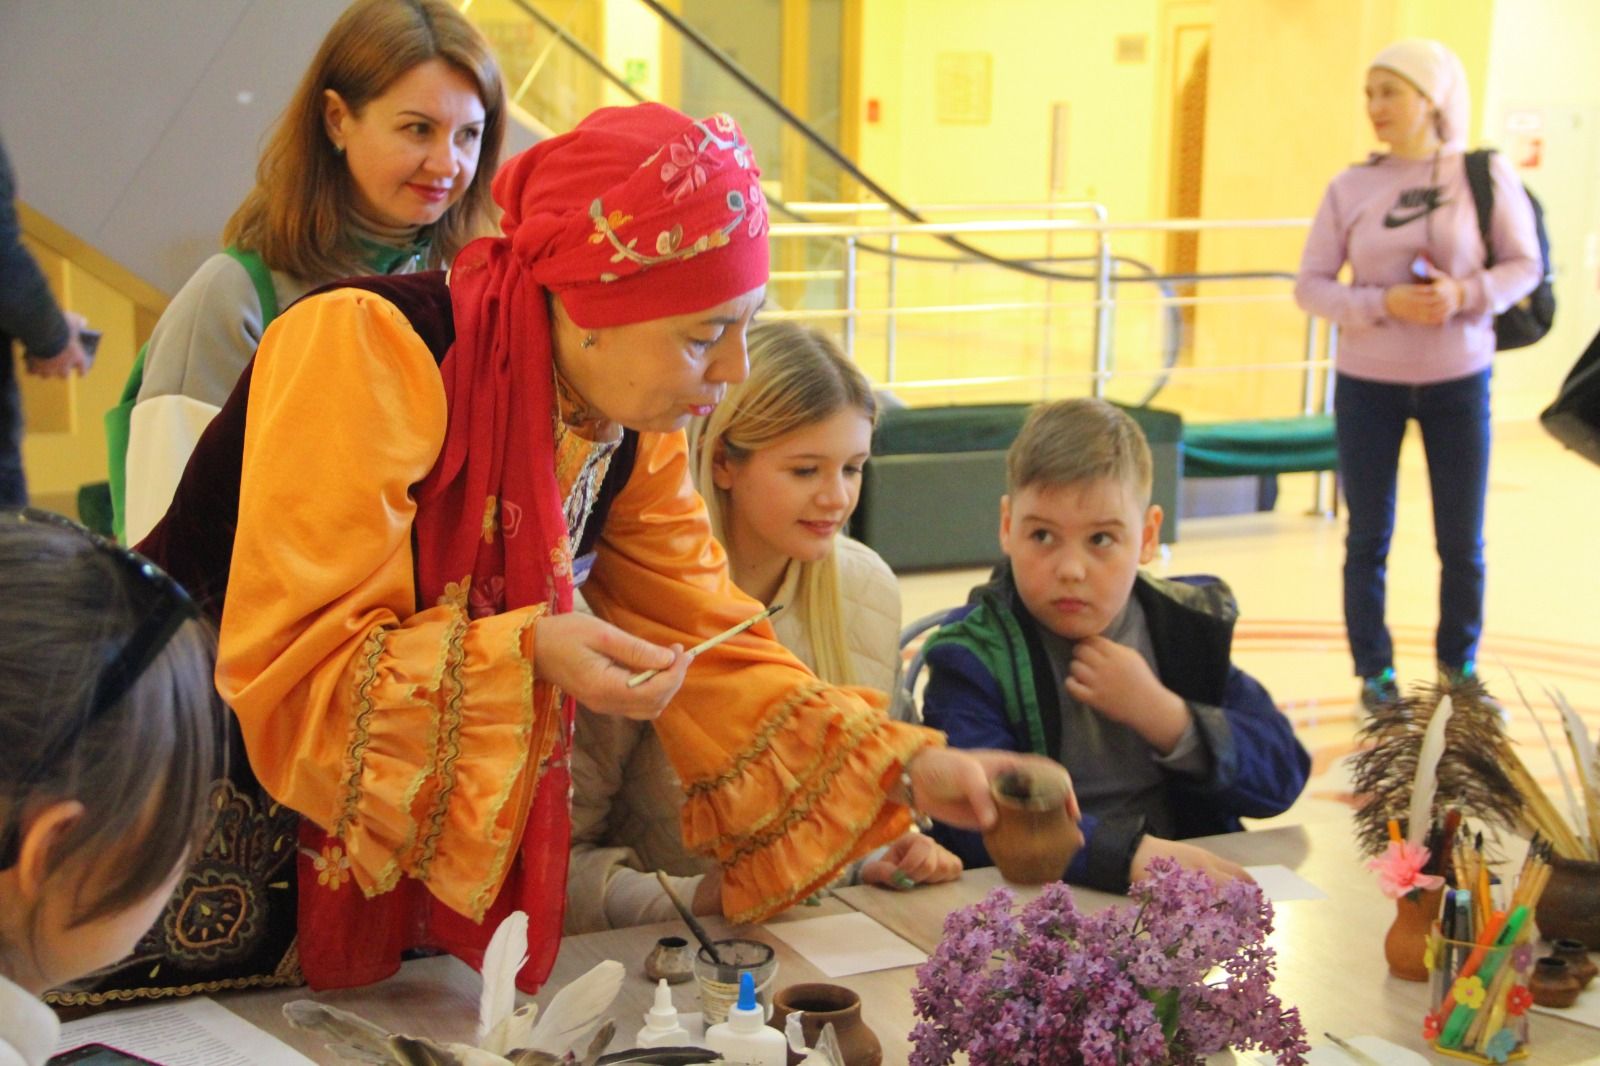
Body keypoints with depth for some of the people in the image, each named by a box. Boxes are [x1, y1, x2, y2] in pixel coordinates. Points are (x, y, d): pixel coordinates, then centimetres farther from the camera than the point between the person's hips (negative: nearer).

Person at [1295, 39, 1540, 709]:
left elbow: (1524, 265, 0)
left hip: (1458, 381, 0)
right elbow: (1310, 285, -3)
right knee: (1369, 537, 7)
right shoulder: (1351, 188, -4)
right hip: (1367, 383, 0)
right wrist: (1385, 304, -19)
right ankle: (1373, 673, 20)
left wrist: (1467, 294, -19)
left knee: (1463, 541, 7)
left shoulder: (1485, 175, -6)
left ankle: (1459, 666, 27)